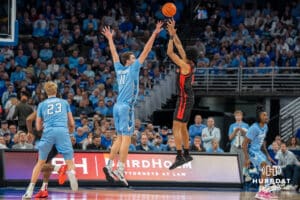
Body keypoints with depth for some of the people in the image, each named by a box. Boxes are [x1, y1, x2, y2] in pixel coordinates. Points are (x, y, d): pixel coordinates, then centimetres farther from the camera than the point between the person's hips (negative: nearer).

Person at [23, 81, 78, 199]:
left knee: (40, 162, 12)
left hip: (48, 132, 1)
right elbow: (72, 124, 21)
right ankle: (71, 172, -37)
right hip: (63, 131, -1)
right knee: (69, 161, -1)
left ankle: (30, 190, 6)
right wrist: (71, 130, 44)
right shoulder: (64, 102, 20)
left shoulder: (42, 105, 19)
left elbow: (38, 127, 18)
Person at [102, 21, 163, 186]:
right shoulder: (132, 69, -4)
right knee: (126, 138, -8)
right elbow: (145, 52, -6)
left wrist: (110, 38, 38)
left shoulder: (119, 69, 12)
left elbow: (114, 53, 26)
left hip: (117, 106, 8)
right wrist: (154, 35, -5)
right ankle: (120, 169, -14)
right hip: (126, 107, -8)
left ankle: (109, 165, 6)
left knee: (120, 138, 13)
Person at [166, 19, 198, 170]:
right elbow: (179, 46, 17)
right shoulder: (189, 64, 8)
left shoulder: (185, 66, -17)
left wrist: (171, 35, -12)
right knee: (183, 127, 19)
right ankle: (186, 154, 26)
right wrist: (173, 33, 17)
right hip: (187, 98, 10)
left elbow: (170, 53, -19)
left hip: (184, 99, -10)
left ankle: (179, 157, -23)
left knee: (176, 127, -15)